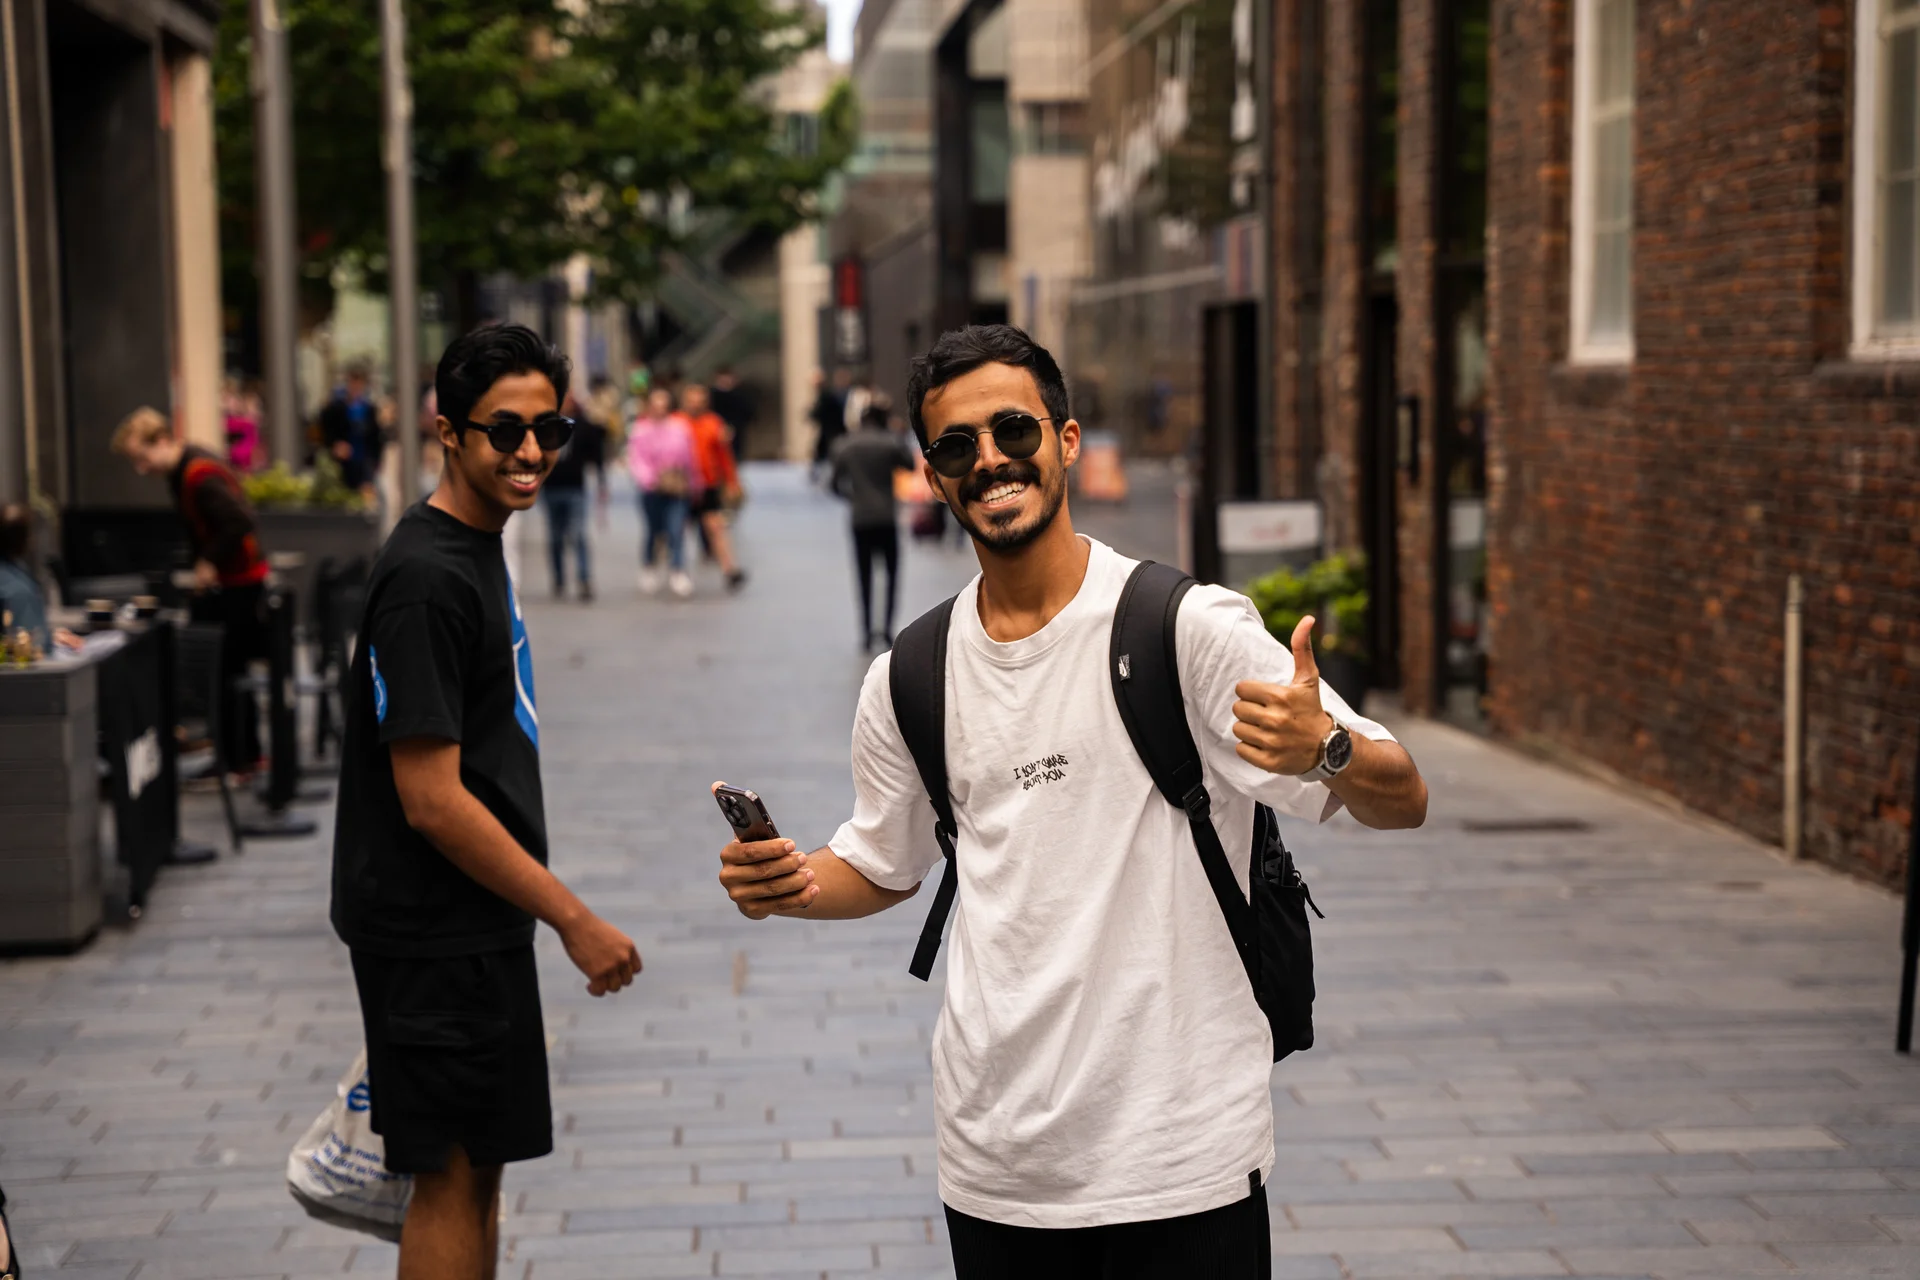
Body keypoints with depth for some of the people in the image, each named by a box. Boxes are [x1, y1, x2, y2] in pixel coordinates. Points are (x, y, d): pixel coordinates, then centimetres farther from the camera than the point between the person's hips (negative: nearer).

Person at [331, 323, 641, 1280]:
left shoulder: (476, 545, 10)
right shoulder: (427, 578, -21)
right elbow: (431, 800, -24)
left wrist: (546, 909, 20)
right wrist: (574, 920, -20)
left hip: (471, 923, 10)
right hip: (437, 929, -10)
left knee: (477, 1164, 18)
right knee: (453, 1174, 0)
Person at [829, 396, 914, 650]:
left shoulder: (844, 447, 1)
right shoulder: (890, 443, -8)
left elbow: (837, 485, 4)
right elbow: (911, 465, 7)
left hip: (860, 520, 2)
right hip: (887, 518, -2)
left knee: (865, 577, 9)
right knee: (892, 572, 12)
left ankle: (867, 633, 7)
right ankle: (887, 626, -1)